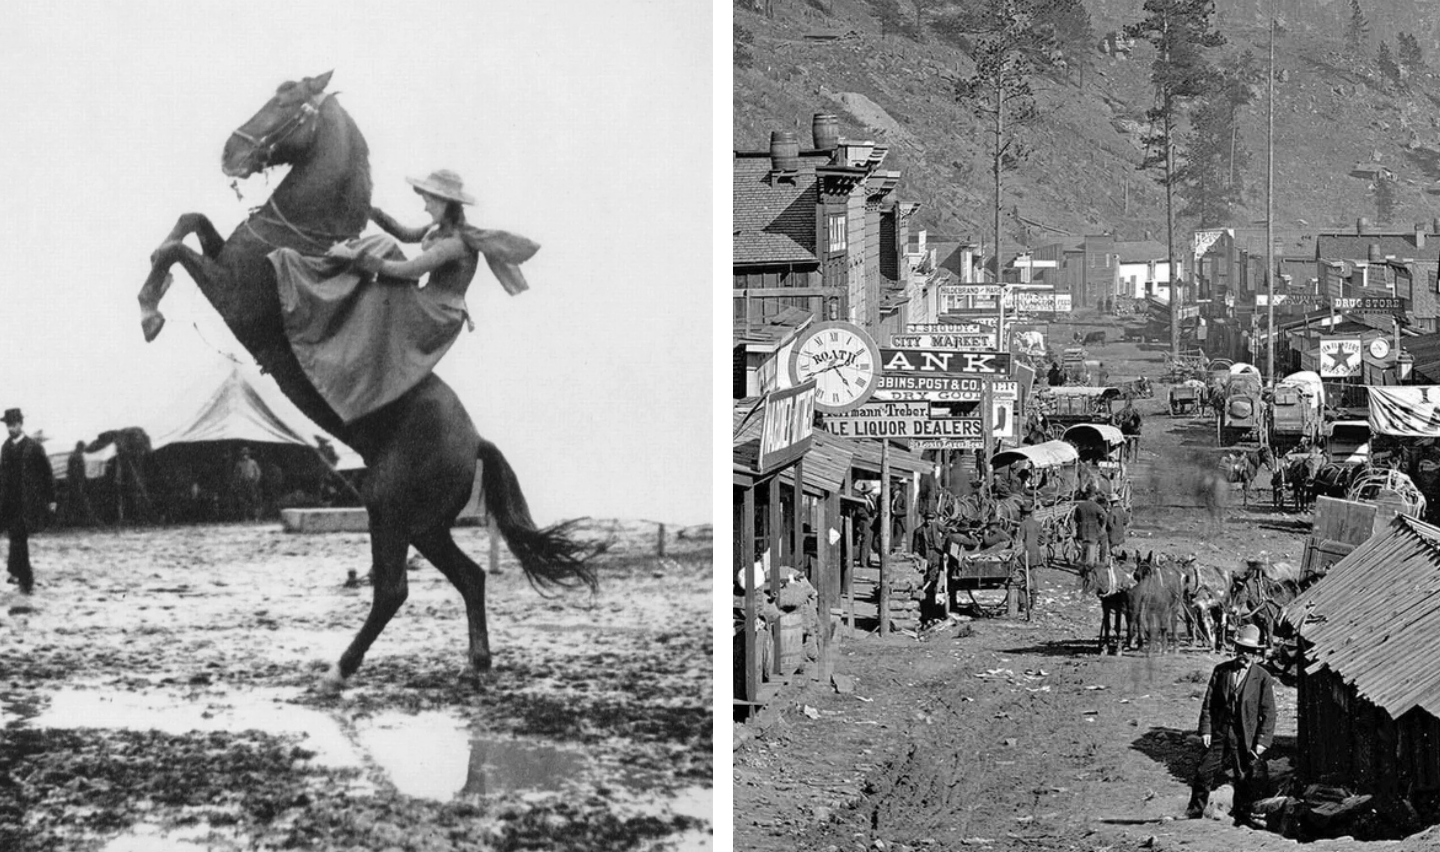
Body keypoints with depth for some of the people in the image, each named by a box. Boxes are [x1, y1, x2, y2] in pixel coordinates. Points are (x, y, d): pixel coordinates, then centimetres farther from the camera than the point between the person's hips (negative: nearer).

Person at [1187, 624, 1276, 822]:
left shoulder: (1263, 678, -3)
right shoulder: (1221, 671, 5)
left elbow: (1268, 712, -3)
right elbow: (1208, 702, 7)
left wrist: (1262, 741, -9)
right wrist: (1206, 729, -2)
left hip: (1245, 739, -2)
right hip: (1219, 735, 2)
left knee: (1245, 783, 2)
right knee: (1204, 774, 0)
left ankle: (1241, 820, 16)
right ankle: (1194, 815, 13)